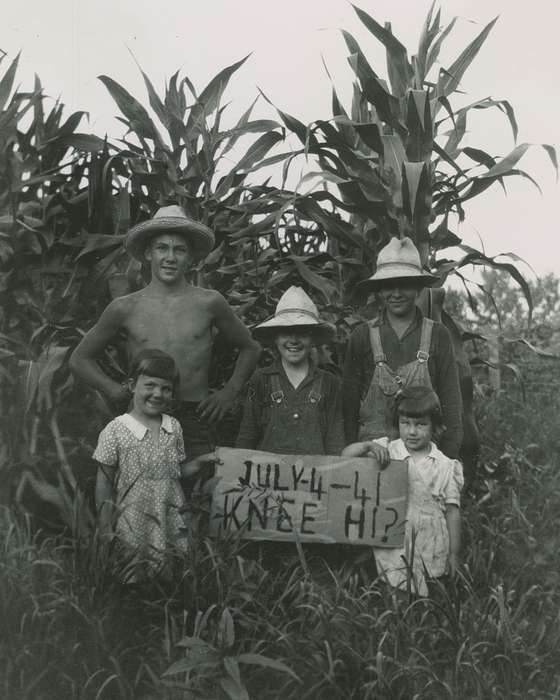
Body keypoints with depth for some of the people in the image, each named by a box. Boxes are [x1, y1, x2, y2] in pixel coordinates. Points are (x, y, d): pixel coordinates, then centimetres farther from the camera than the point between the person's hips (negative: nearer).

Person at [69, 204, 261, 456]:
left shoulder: (208, 303, 5)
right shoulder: (125, 308, 6)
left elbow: (250, 348, 20)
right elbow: (79, 358, 18)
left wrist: (229, 392, 9)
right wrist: (111, 389, 3)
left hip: (195, 419, 0)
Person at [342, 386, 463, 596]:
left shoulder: (444, 466, 2)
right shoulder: (385, 451, 2)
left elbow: (452, 510, 4)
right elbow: (346, 456, -3)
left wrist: (453, 554, 3)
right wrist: (368, 445, -21)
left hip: (431, 549, 1)